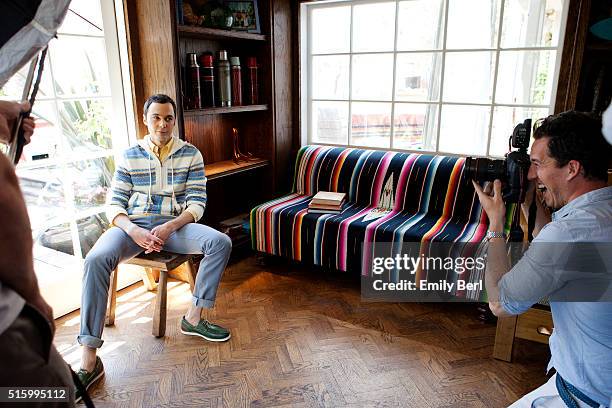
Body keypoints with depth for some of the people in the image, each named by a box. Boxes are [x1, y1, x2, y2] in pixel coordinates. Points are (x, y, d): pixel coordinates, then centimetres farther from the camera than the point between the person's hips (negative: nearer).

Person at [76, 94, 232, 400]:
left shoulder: (190, 154, 6)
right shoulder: (130, 156, 8)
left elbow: (197, 203, 0)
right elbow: (114, 204, 5)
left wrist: (170, 227, -18)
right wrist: (132, 230, -17)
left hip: (175, 224, 1)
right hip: (133, 225, 0)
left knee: (220, 242, -26)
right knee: (96, 260, -30)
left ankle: (194, 318, -11)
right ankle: (89, 360, -25)